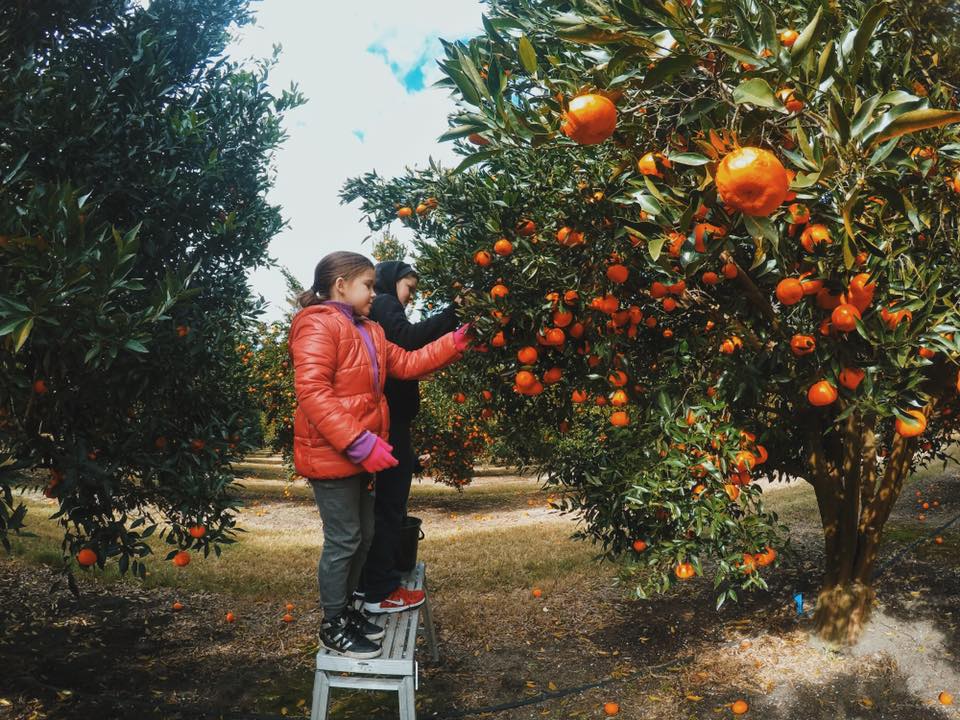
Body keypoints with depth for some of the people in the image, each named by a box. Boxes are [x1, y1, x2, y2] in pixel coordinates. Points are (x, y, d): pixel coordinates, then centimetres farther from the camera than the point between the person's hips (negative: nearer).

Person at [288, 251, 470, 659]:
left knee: (362, 536, 18)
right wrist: (359, 442, -28)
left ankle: (345, 608, 34)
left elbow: (405, 364, 12)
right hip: (331, 455, -10)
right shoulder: (318, 326, -14)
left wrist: (455, 343, 4)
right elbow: (312, 392, -24)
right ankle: (333, 627, 15)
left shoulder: (369, 332, 17)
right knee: (343, 541, 0)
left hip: (359, 455, 10)